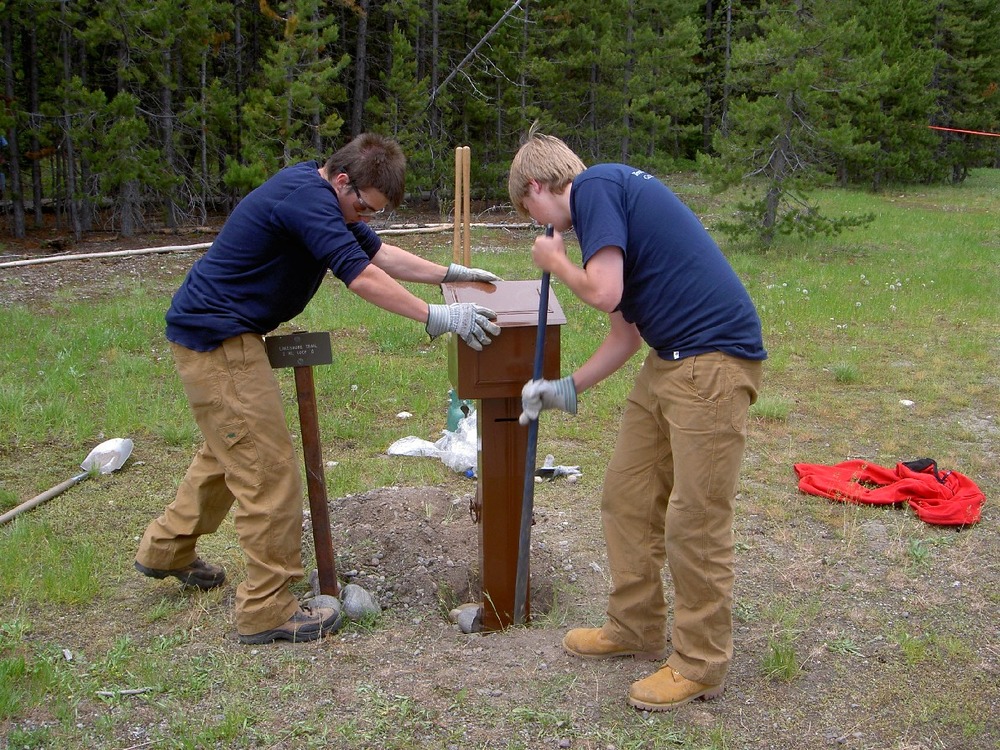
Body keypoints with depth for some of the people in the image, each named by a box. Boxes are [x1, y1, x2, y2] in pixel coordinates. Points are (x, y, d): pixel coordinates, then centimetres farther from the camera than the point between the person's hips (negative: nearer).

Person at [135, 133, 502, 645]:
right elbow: (359, 275, -30)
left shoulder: (321, 195, 10)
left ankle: (166, 550, 42)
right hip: (217, 338, -11)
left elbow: (376, 251, 17)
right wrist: (435, 318, -29)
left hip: (214, 331, 11)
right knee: (268, 470, -8)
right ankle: (267, 610, 1)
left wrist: (447, 274, 10)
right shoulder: (306, 197, -23)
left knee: (229, 450, 25)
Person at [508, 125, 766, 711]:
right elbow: (626, 333, 23)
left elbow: (604, 291, -20)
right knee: (628, 498, 16)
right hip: (668, 362, 10)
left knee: (694, 522, -2)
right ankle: (637, 629, 31)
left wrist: (555, 263, 0)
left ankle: (701, 665, 14)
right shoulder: (610, 199, 20)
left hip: (715, 362, -10)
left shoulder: (595, 186, -8)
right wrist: (567, 389, 25)